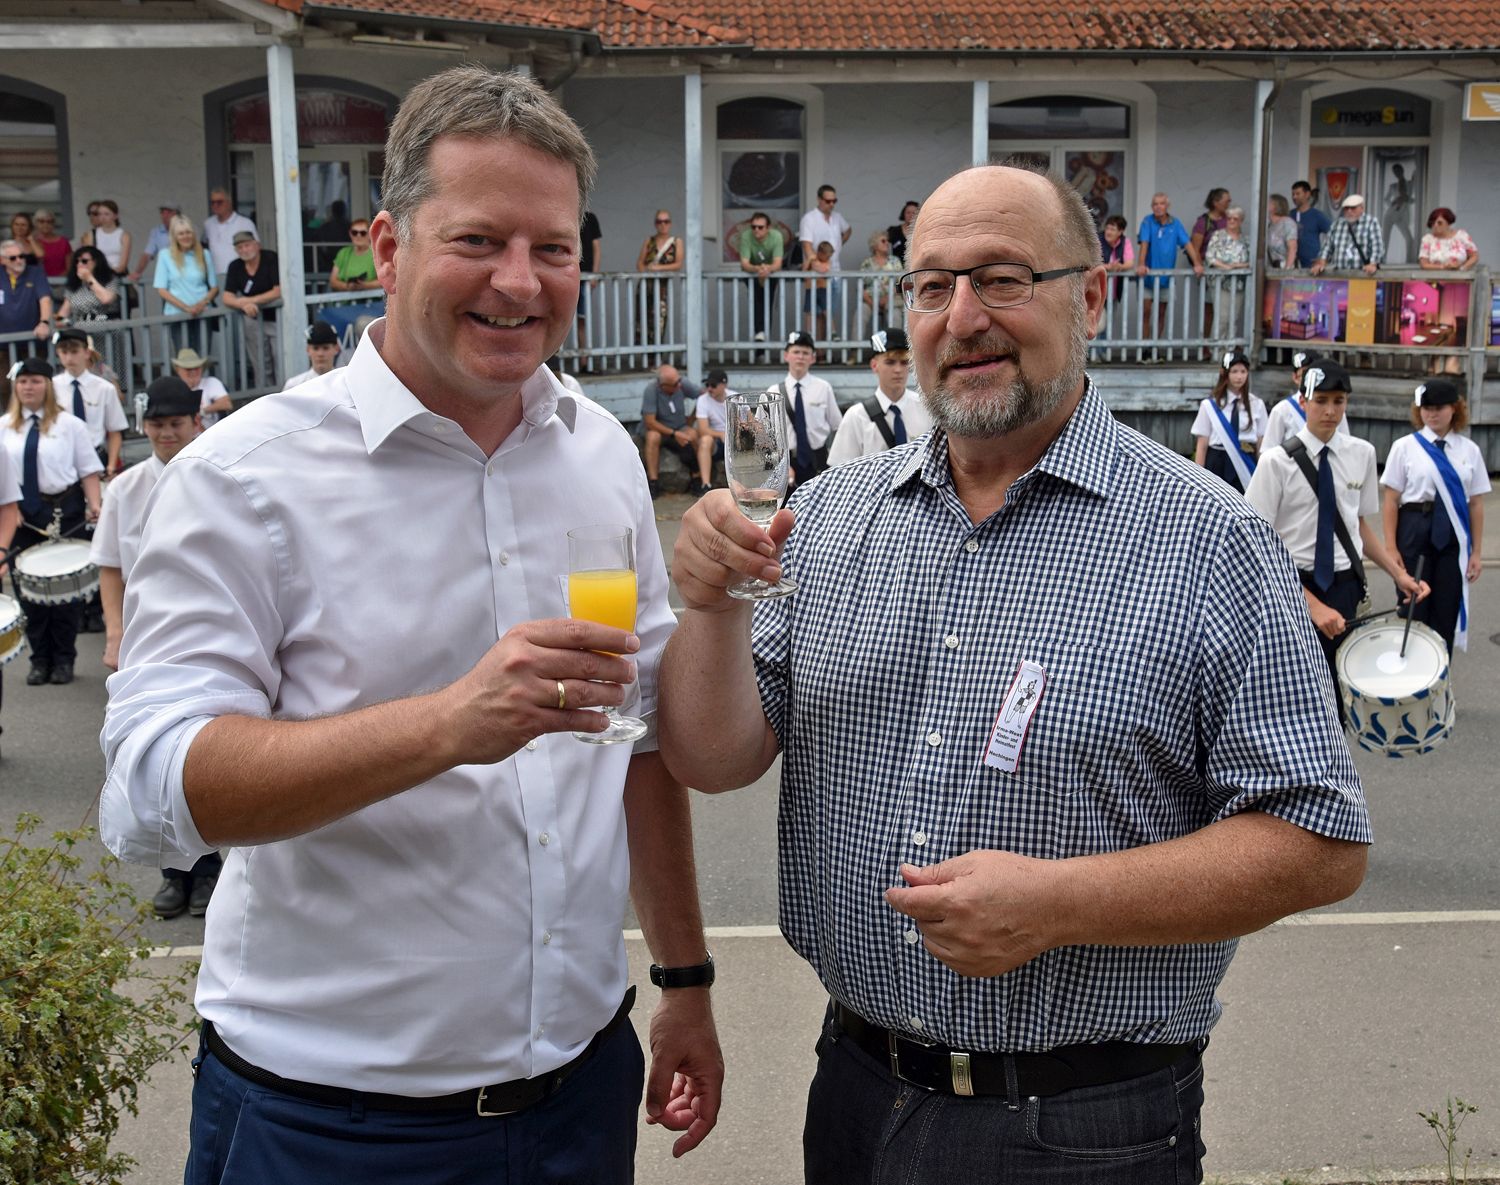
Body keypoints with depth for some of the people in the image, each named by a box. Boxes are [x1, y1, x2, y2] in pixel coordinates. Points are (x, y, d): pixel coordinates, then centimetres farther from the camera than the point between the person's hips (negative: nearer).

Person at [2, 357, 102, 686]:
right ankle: (39, 659, 17)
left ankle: (63, 660, 15)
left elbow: (88, 470, -1)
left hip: (63, 512, -2)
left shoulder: (69, 425, 0)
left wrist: (94, 504, -14)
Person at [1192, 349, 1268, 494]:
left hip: (1246, 464, 1)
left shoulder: (1257, 404, 6)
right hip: (1217, 465, -1)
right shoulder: (1209, 405, 1)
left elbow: (1262, 443, 6)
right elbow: (1202, 444, 1)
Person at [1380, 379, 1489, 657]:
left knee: (1446, 613, 5)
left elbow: (1476, 504, 7)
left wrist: (1476, 552, 4)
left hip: (1453, 536, 2)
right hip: (1414, 531, -2)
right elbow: (1390, 501, -2)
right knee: (1413, 611, 3)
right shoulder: (1405, 447, -1)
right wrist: (1391, 548, -9)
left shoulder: (1470, 451, 5)